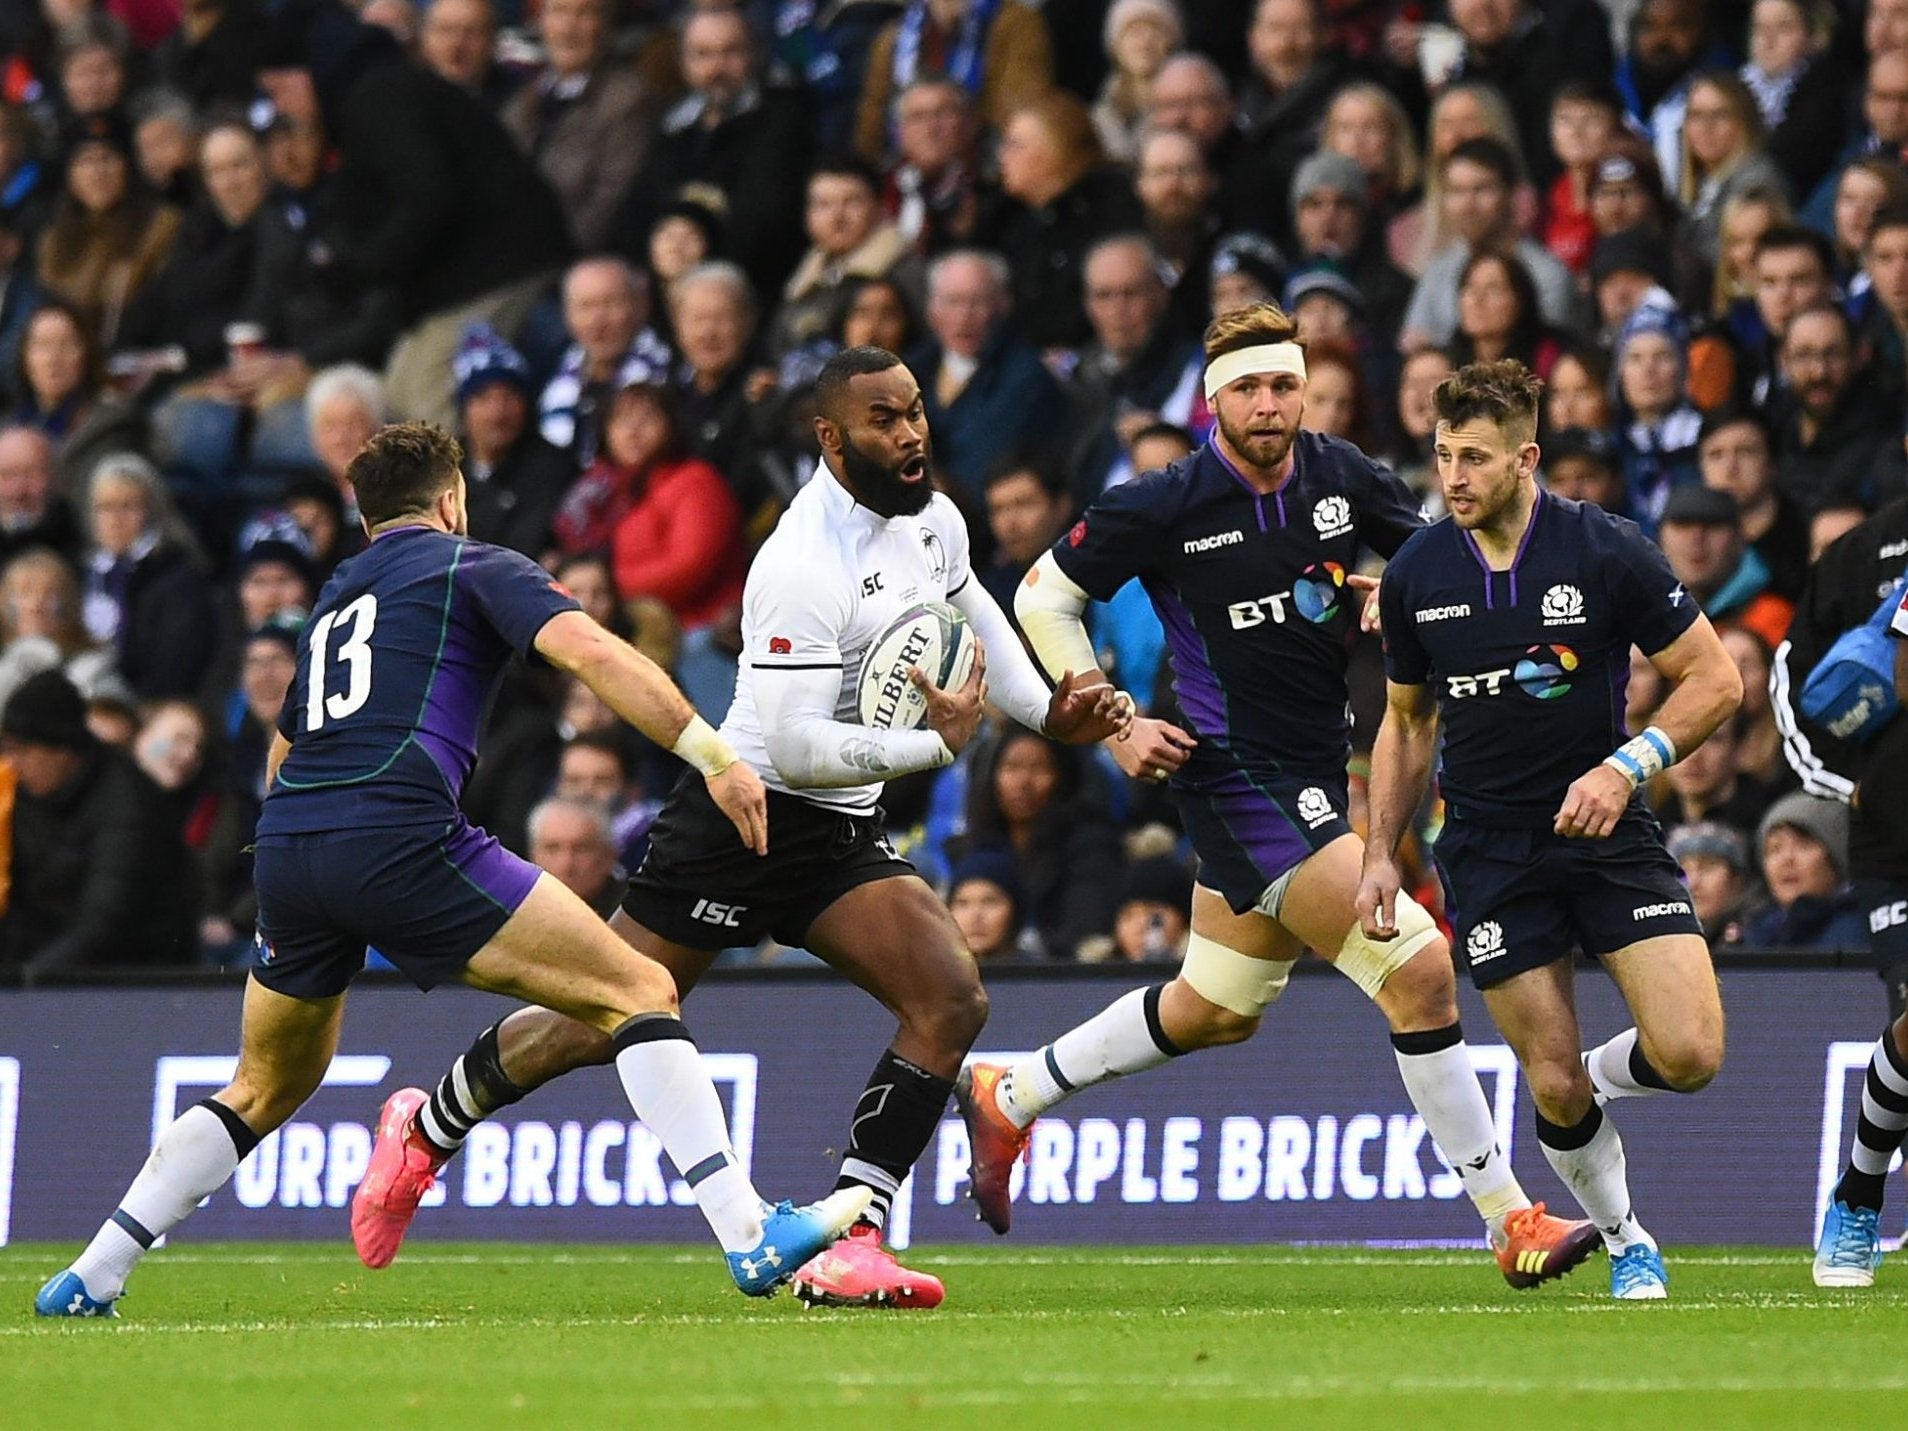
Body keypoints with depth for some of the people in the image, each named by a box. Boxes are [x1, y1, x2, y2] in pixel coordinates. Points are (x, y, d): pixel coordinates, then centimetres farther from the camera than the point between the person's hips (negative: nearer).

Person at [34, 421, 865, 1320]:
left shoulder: (333, 603, 30)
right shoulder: (470, 565, 11)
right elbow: (589, 651, -6)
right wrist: (713, 756, -9)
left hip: (286, 844, 7)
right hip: (398, 834, -7)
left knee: (269, 1086, 27)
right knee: (636, 992, -4)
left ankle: (90, 1279, 23)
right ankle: (750, 1236, -18)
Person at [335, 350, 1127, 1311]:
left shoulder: (932, 518, 3)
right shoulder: (804, 569, -26)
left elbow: (972, 614, 27)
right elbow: (797, 745, -29)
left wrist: (1047, 710, 12)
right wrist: (936, 743, -23)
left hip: (843, 836, 8)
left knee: (951, 999, -14)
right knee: (598, 1025, 0)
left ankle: (846, 1247, -16)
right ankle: (425, 1133, 28)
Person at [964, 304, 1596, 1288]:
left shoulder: (1343, 479, -1)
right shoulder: (1164, 507, -13)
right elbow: (1043, 596, -2)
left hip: (1320, 765, 7)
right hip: (1240, 777, -7)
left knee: (1217, 1012, 21)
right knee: (1419, 968, -16)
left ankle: (1008, 1097, 40)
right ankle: (1510, 1222, -10)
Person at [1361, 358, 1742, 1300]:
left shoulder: (1606, 552, -10)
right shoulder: (1414, 576, -1)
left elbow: (1715, 680, -5)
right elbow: (1406, 721, 14)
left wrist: (1626, 767, -18)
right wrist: (1380, 854, 7)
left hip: (1607, 832, -1)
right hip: (1489, 852, 1)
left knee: (1689, 1055, -15)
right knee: (1554, 1091, -5)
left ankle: (1598, 1075, 19)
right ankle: (1626, 1242, 21)